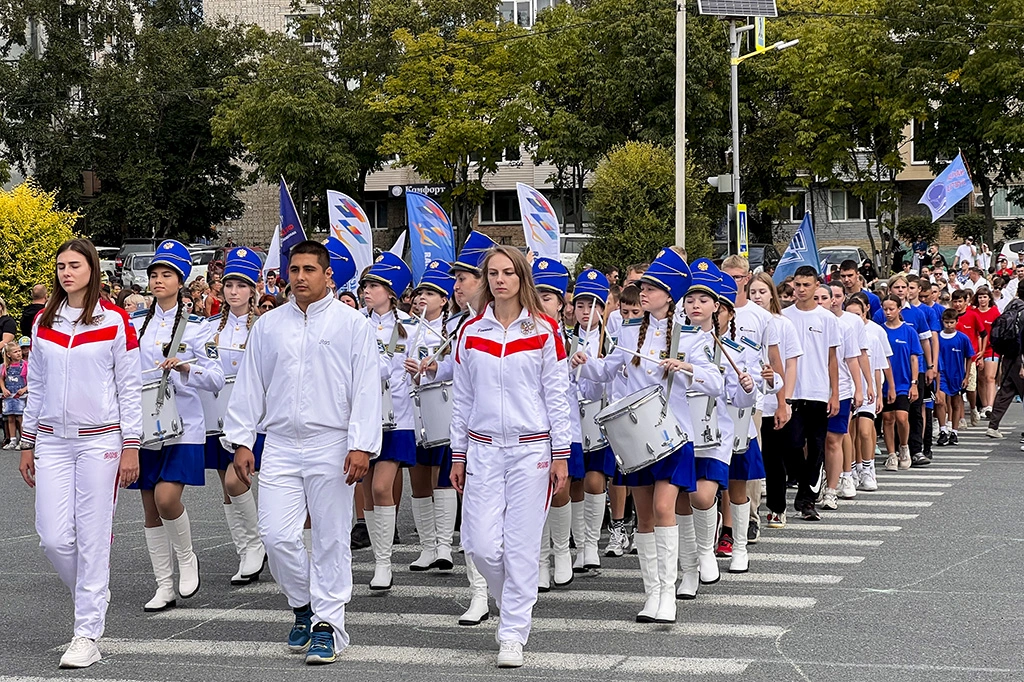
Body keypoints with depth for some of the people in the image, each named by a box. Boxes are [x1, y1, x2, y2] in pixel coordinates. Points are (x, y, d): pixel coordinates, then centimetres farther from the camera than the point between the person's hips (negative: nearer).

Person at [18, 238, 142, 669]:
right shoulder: (43, 323, 9)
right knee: (53, 537, -2)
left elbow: (130, 388, -1)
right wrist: (27, 443, 13)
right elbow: (37, 386, 15)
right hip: (52, 440, 4)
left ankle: (88, 635, 4)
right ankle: (92, 598, 26)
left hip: (99, 440, -4)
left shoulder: (115, 322, -2)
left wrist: (130, 447, -5)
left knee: (92, 538, -3)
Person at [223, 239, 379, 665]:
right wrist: (241, 440, 8)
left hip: (331, 446, -3)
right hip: (280, 445, 3)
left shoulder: (352, 324, 1)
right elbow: (249, 386, 14)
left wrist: (361, 446, -11)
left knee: (331, 539, 1)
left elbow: (366, 389, -3)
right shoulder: (268, 326, 11)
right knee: (276, 535, -4)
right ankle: (303, 604, 21)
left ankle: (327, 624, 11)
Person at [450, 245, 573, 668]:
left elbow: (557, 396, 1)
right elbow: (462, 398, 10)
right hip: (483, 450, 2)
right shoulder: (470, 333, 6)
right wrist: (458, 454, 8)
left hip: (531, 450, -2)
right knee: (482, 545, -3)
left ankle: (513, 634, 7)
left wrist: (561, 455, -2)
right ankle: (517, 601, 25)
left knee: (521, 545, -2)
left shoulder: (544, 331, 0)